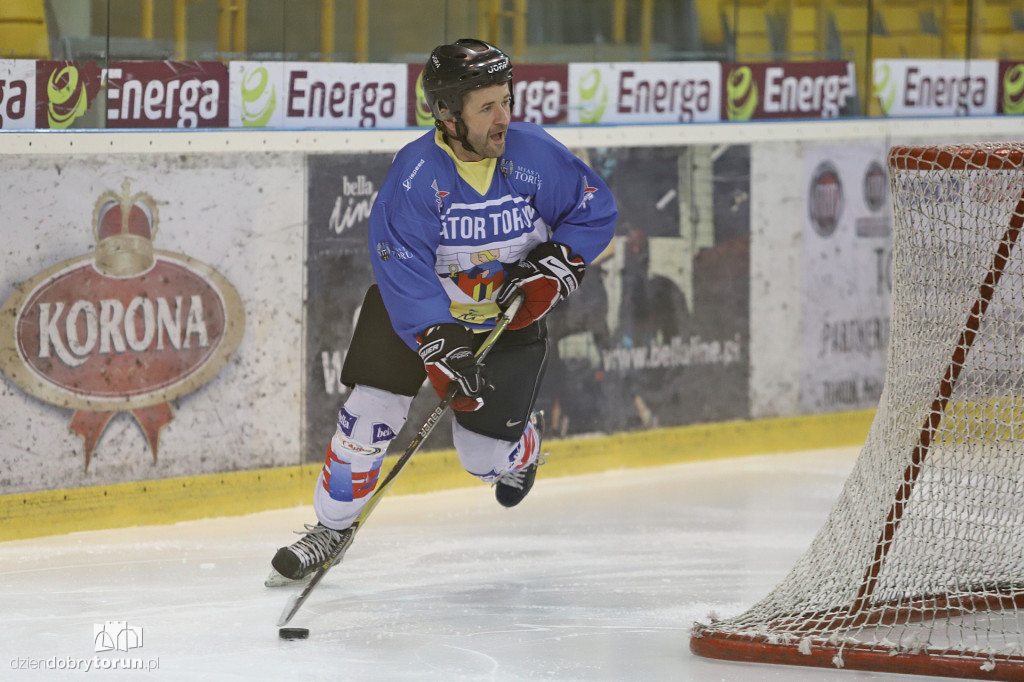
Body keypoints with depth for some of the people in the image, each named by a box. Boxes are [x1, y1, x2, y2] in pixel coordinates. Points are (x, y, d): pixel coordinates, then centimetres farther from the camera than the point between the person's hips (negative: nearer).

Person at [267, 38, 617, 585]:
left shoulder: (534, 155, -20)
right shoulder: (415, 174, -27)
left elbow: (595, 212, -6)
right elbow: (405, 273, -30)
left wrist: (552, 269, -20)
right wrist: (442, 350, -39)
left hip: (509, 314, 1)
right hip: (418, 306, -1)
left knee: (486, 452, -1)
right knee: (371, 409, -13)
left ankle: (521, 450, 37)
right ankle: (331, 527, 6)